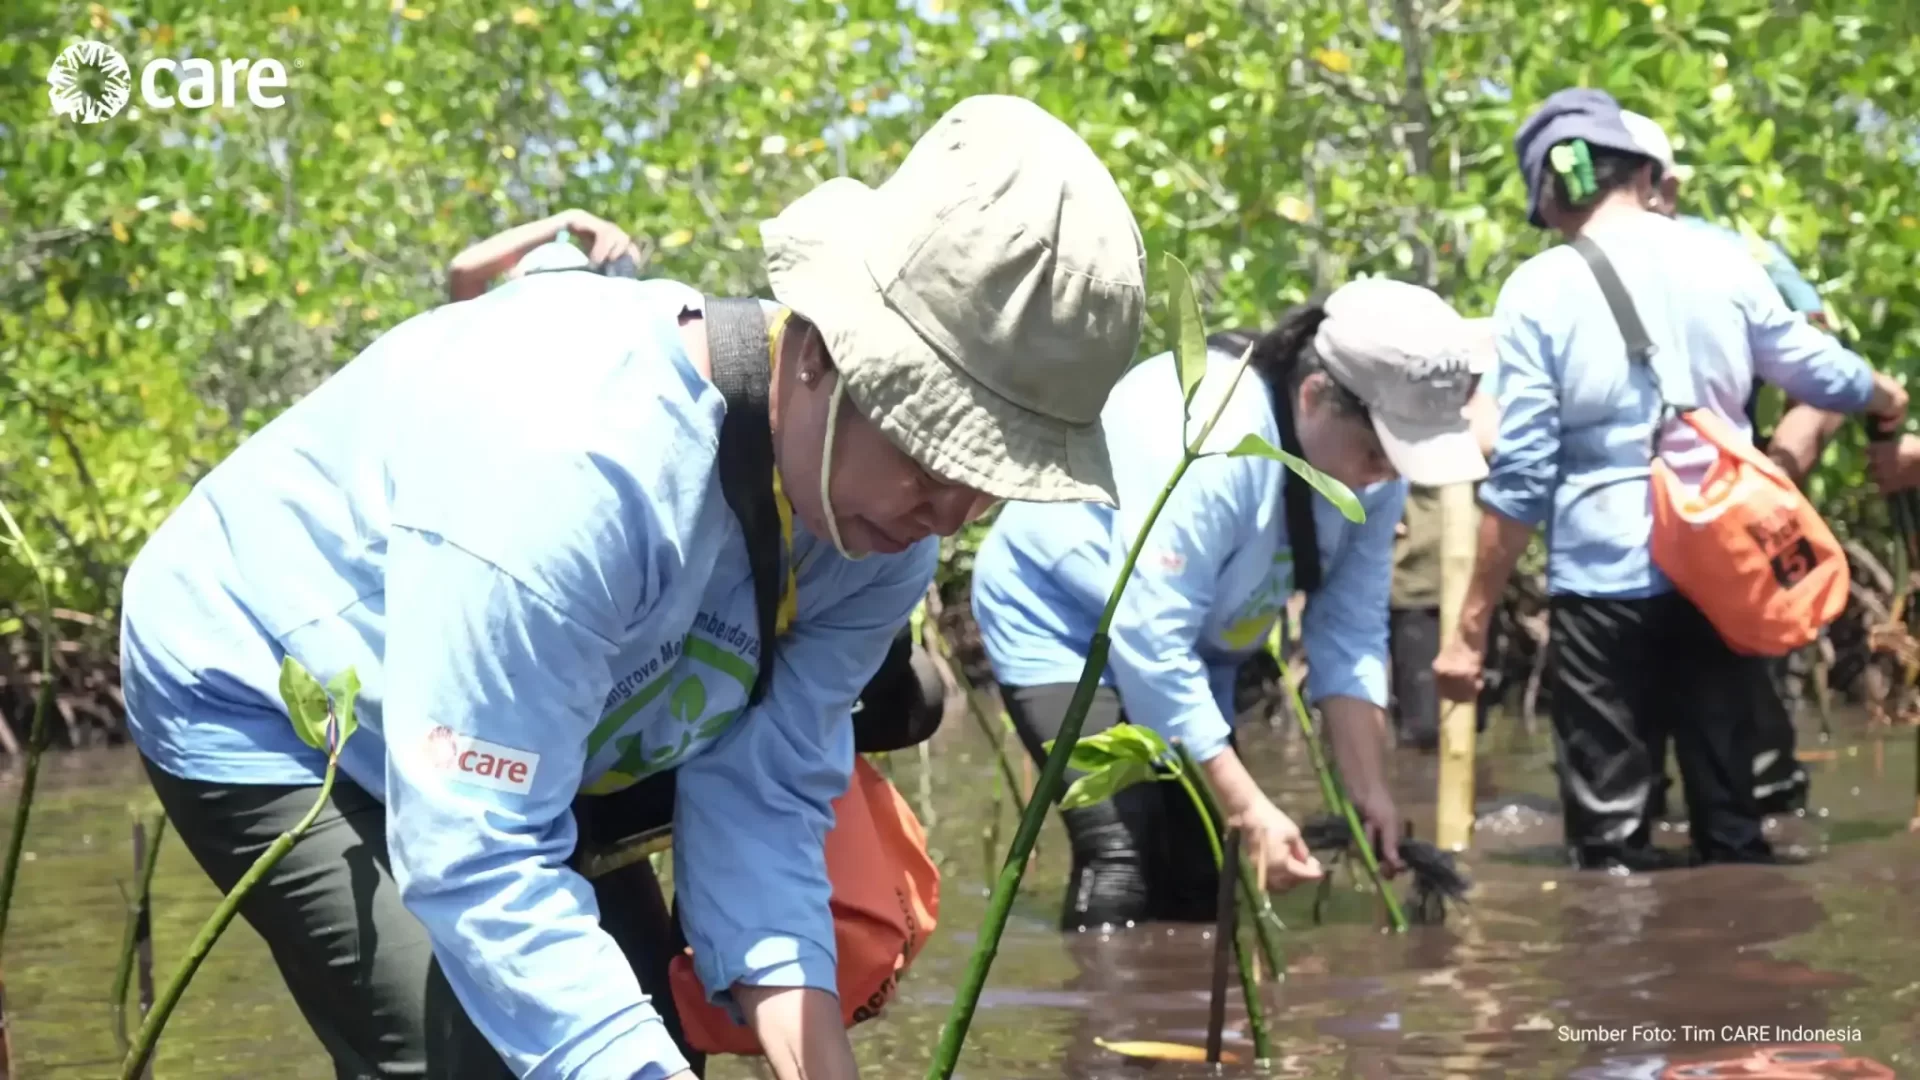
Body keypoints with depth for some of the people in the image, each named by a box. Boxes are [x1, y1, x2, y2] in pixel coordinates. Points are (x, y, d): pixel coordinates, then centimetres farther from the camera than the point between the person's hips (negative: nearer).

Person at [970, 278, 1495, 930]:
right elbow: (1151, 647, -36)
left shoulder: (1370, 462, -15)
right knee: (1123, 860, -23)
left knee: (1200, 875, 5)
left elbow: (1351, 632, -7)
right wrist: (1250, 810, -34)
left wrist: (1367, 789, -16)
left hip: (1190, 643, 8)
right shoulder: (1206, 446, -38)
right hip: (1058, 621, -7)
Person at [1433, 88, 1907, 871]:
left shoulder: (1539, 291, -7)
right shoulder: (1722, 264, 3)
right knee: (1731, 821, 15)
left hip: (1605, 581, -4)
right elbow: (1822, 373, 19)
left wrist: (1471, 628, -4)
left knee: (1613, 840, 3)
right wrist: (1887, 398, 42)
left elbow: (1521, 477, -10)